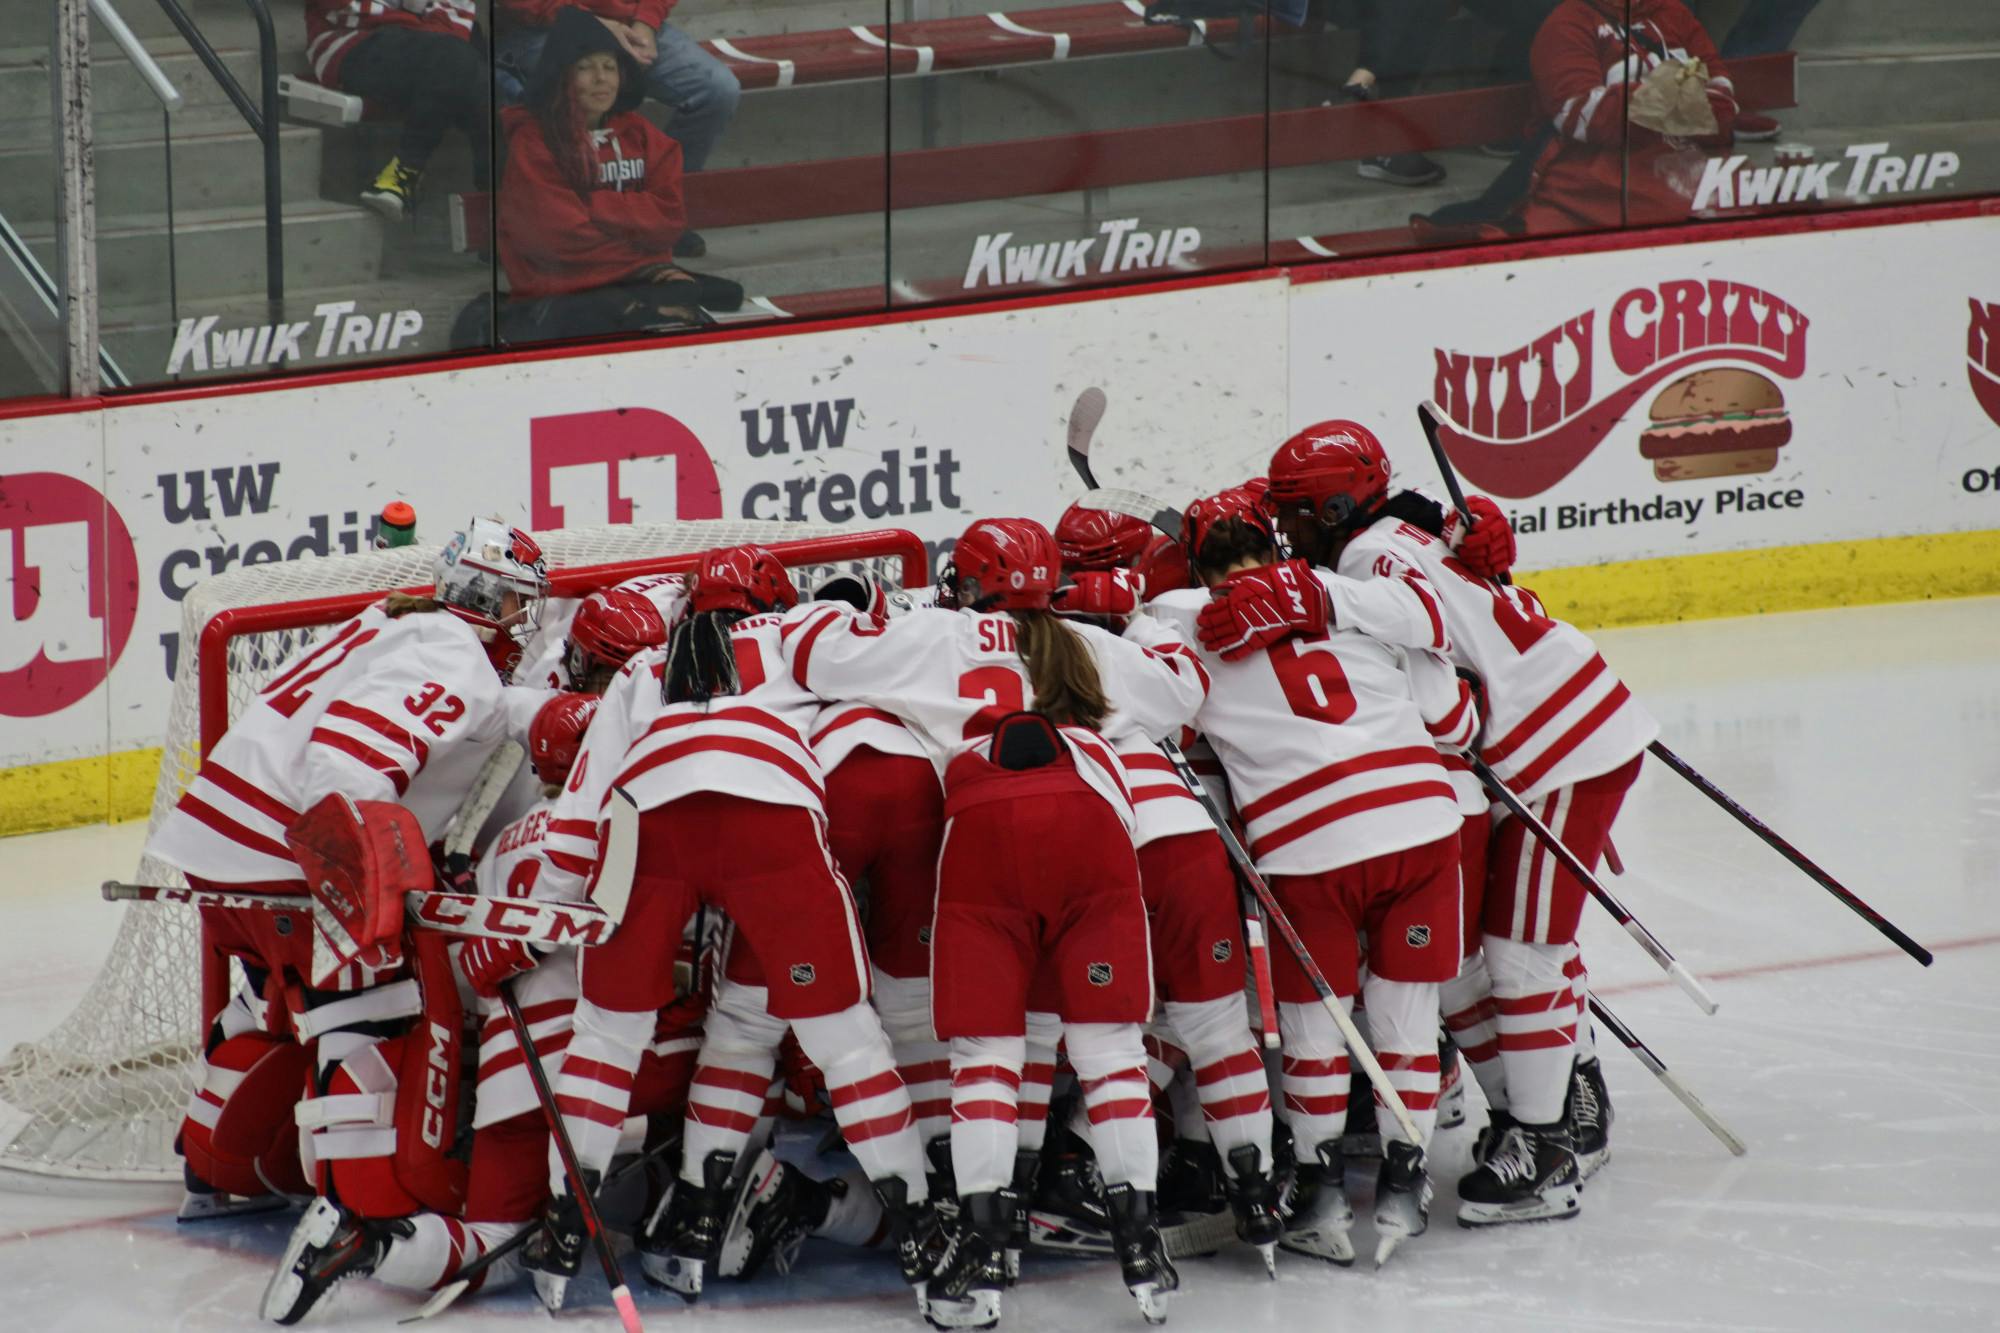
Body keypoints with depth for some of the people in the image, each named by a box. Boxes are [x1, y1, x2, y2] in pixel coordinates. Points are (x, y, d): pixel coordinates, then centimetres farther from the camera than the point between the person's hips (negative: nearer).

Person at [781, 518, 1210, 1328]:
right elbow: (1183, 689, 41)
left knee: (985, 1048, 2)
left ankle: (982, 1255, -6)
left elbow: (810, 650, 18)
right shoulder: (1091, 648, 30)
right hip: (1092, 814, 2)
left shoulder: (933, 638, 22)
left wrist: (827, 615, 40)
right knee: (1108, 1042, 7)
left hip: (986, 822, -2)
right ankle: (1141, 1250, 2)